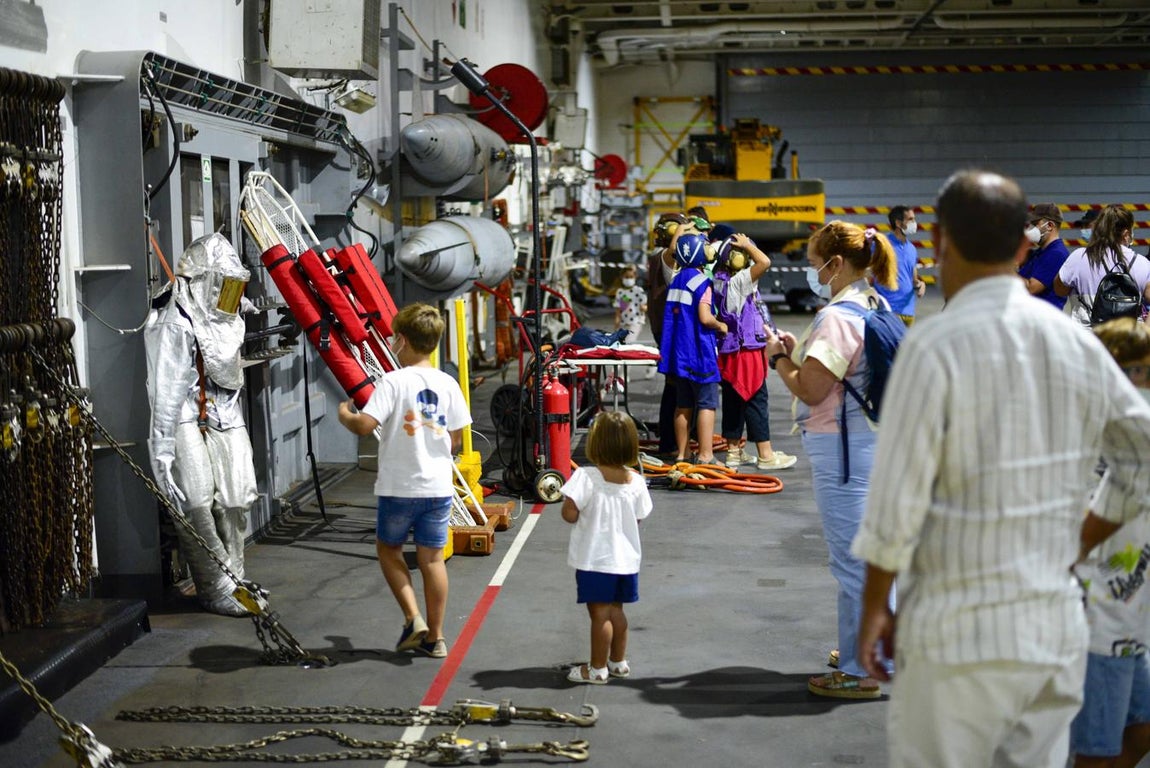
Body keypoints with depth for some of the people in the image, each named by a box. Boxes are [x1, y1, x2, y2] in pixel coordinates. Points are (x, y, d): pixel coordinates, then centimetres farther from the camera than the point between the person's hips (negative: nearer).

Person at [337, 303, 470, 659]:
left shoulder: (393, 382, -13)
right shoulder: (448, 384, 1)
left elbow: (365, 425, -23)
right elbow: (455, 438, 7)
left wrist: (345, 415, -1)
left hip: (399, 486, -4)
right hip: (439, 486, 4)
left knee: (388, 549, 17)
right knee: (432, 558, 11)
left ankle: (413, 619, 5)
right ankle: (434, 637, 17)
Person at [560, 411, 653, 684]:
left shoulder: (586, 477, -19)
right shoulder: (635, 482, -4)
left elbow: (569, 513, -21)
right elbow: (637, 519, 4)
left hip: (595, 559, -5)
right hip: (626, 558, 5)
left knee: (600, 613, 3)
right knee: (615, 609, 19)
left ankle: (597, 668, 13)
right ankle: (618, 661, 31)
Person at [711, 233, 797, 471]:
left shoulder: (721, 282, 9)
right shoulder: (739, 281, -17)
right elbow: (765, 262, -27)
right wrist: (747, 245, -12)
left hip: (729, 351, 9)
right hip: (746, 350, -9)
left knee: (733, 401, 11)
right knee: (756, 401, -3)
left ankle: (734, 451, 16)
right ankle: (765, 455, 0)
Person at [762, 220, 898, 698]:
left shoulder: (838, 317, -19)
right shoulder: (874, 306, 12)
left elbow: (810, 389, -21)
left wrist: (778, 357, -5)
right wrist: (798, 350, 10)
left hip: (841, 450, -10)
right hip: (872, 440, 10)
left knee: (852, 560, -3)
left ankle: (861, 672, 5)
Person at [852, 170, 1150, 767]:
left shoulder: (934, 346, -14)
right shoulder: (1078, 345, 3)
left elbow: (896, 502, -15)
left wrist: (873, 609, -2)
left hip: (961, 634, -5)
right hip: (1058, 628, 6)